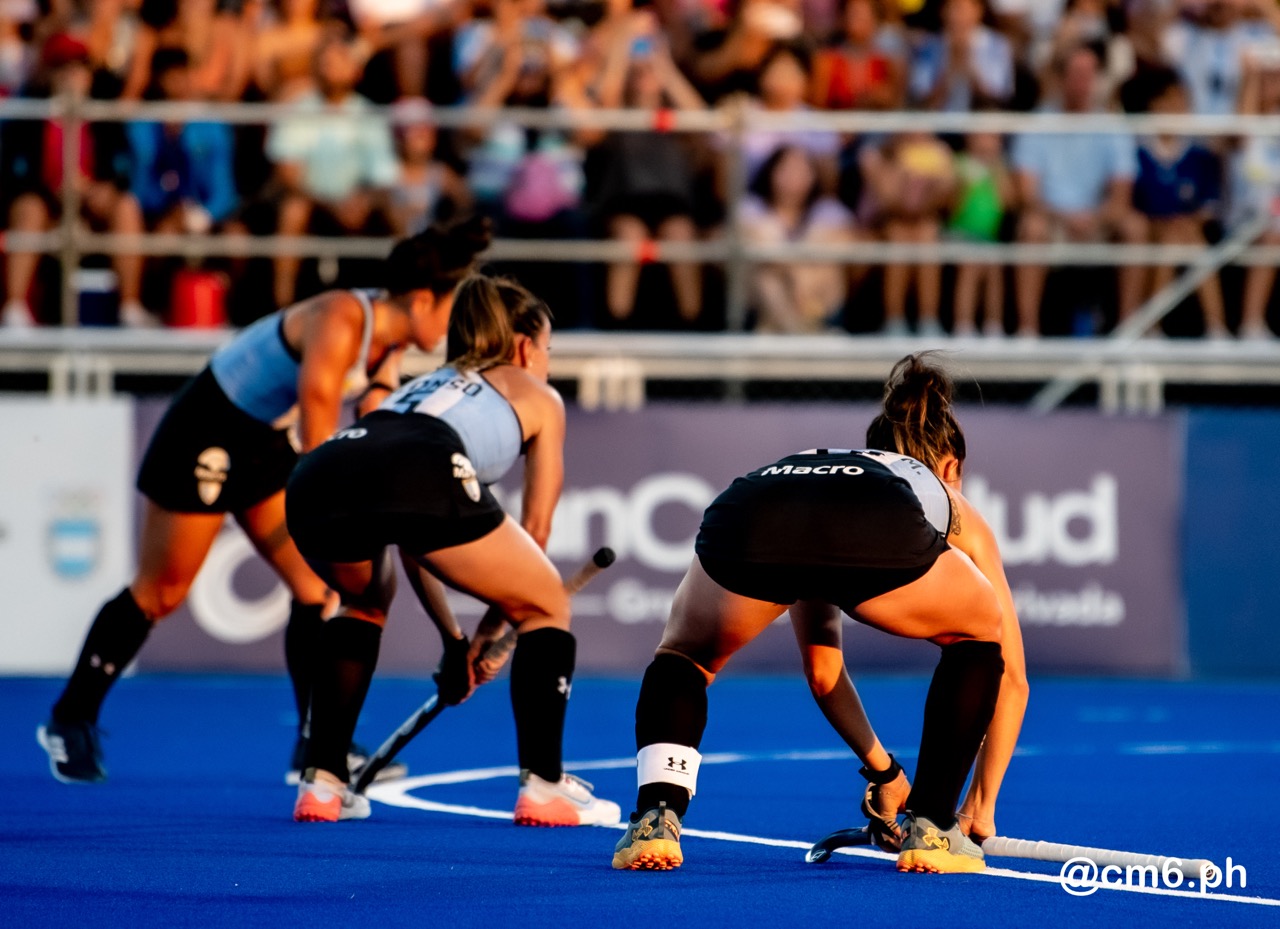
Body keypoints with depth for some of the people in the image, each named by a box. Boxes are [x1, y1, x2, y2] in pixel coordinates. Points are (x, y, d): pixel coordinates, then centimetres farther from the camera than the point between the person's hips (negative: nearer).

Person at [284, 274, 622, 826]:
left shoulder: (424, 385, 43)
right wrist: (492, 628, 34)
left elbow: (412, 537, 44)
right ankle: (543, 788, 11)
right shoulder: (538, 396, 31)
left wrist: (453, 639, 46)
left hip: (316, 479, 5)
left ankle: (322, 782, 28)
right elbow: (534, 530, 27)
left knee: (364, 603, 37)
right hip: (421, 481, -5)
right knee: (546, 605, 18)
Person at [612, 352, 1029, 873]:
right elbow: (1012, 675, 43)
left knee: (684, 654, 32)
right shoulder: (959, 514, 41)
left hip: (742, 522, 3)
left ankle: (657, 816, 6)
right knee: (979, 635, 30)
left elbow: (822, 673, 53)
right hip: (882, 538, -3)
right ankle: (930, 829, 19)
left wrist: (882, 772, 60)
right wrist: (981, 805, 50)